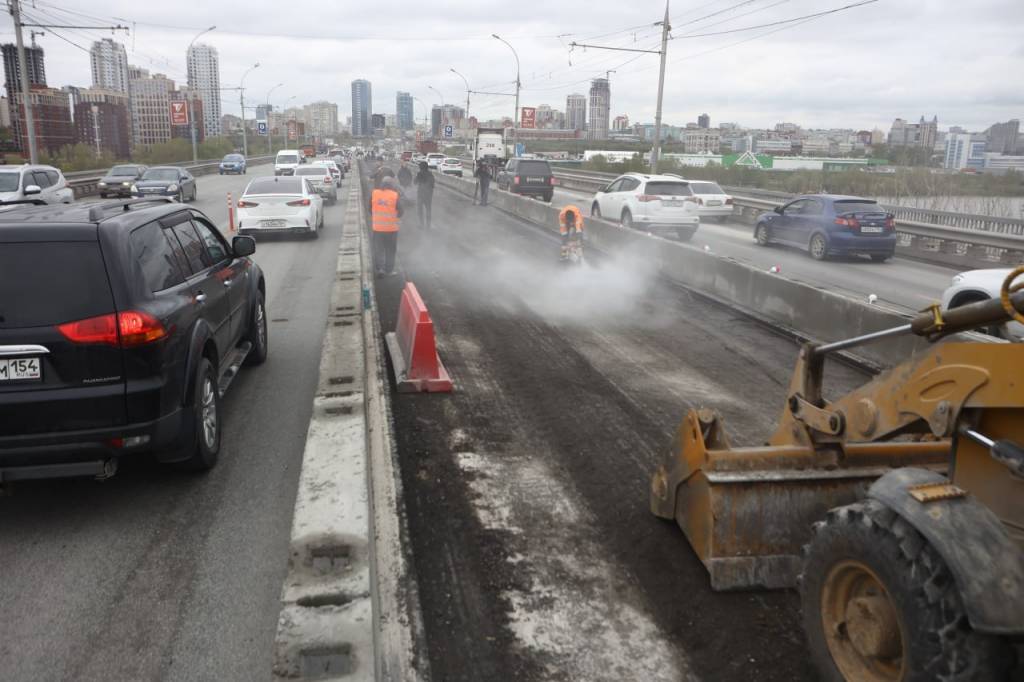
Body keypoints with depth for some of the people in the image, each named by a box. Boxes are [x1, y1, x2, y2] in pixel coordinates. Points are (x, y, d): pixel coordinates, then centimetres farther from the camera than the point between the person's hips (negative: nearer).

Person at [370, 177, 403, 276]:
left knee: (378, 249, 13)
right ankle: (388, 270, 13)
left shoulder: (374, 194, -3)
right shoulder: (395, 196, -10)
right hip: (391, 227, -2)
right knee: (390, 250, 10)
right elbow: (400, 212, -4)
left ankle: (379, 268, 8)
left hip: (377, 227, 2)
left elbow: (370, 209, 5)